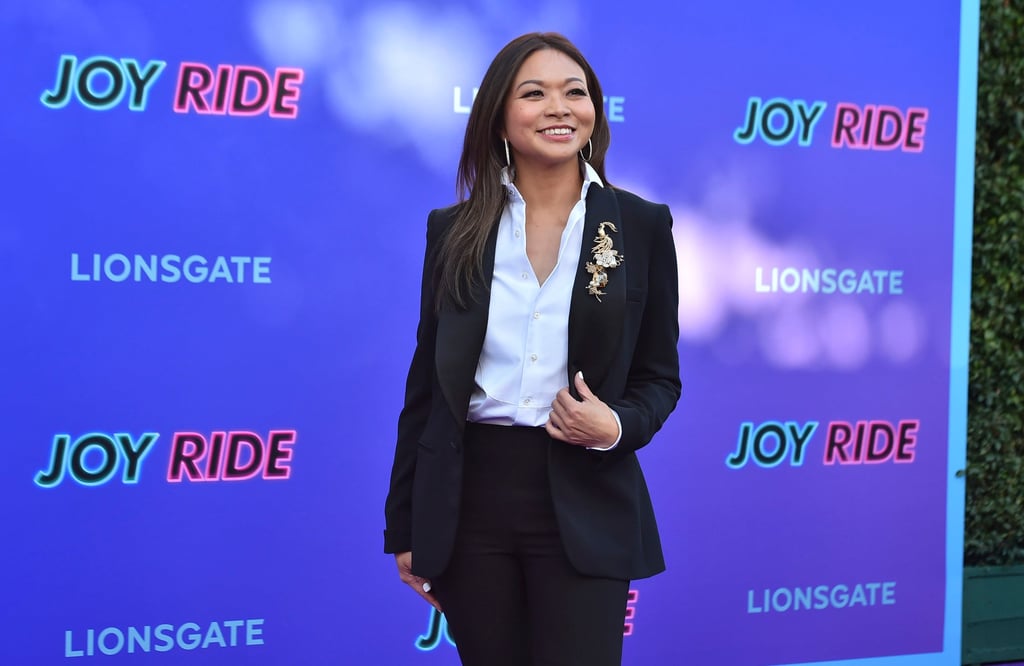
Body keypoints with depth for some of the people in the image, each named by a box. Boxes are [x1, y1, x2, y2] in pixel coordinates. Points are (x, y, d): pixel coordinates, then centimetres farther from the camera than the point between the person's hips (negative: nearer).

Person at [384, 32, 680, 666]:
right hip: (468, 500, 2)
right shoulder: (455, 230, 4)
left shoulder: (642, 226, 1)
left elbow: (660, 376, 7)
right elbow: (427, 383, 7)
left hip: (583, 510, -1)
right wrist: (405, 526, 7)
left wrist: (616, 427, -16)